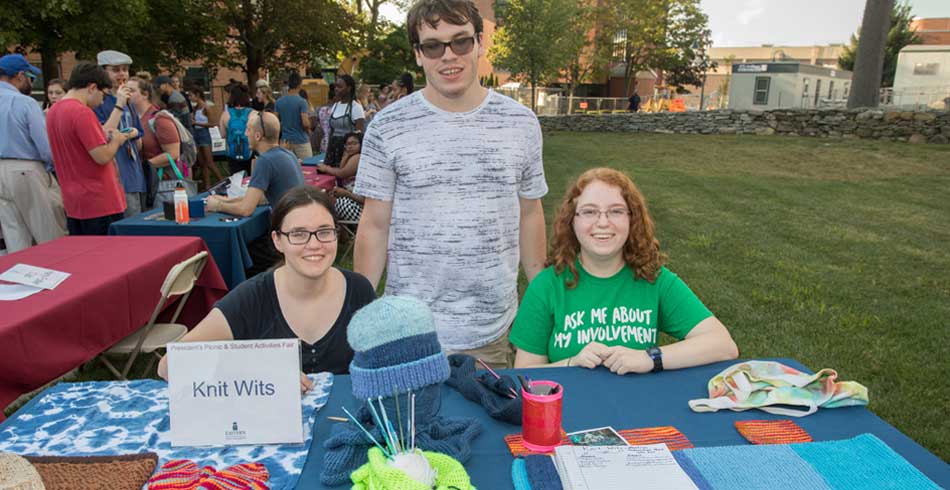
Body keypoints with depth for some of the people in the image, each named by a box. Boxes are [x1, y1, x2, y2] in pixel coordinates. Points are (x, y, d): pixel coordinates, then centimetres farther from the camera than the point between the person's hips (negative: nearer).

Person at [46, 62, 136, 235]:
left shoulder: (52, 112, 11)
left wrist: (104, 135, 13)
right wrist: (117, 140, -3)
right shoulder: (83, 113, -17)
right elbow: (103, 157, -20)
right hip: (100, 202, -9)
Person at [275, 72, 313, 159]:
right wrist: (308, 129, 3)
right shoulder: (302, 102, -12)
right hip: (301, 141, -5)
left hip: (286, 141, 5)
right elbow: (305, 123, -18)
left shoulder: (279, 101, 3)